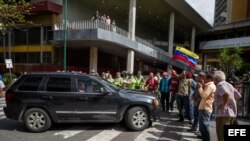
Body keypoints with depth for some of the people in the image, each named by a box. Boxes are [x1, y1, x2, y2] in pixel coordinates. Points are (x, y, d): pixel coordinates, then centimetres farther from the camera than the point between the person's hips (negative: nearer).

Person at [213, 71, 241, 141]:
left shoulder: (220, 85, -11)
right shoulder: (229, 85, 17)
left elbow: (226, 94, -31)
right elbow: (238, 96, 20)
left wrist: (224, 104, -19)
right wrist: (231, 103, 16)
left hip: (223, 113, -10)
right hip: (232, 113, 10)